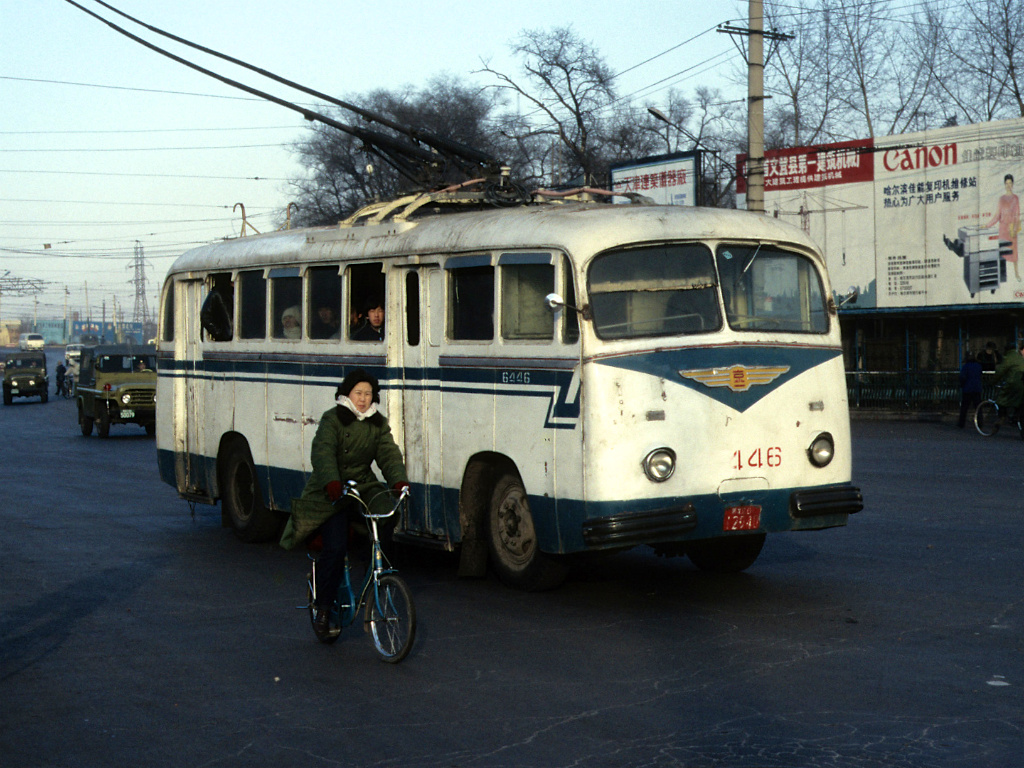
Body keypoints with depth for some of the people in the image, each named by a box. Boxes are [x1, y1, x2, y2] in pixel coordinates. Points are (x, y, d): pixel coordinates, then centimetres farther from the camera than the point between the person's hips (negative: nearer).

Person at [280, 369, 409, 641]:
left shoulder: (378, 424, 8)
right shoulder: (332, 420, -8)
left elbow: (389, 454, -4)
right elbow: (322, 453, -24)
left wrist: (399, 480, -25)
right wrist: (332, 481, -43)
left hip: (364, 486, 4)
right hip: (332, 493, -4)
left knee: (386, 513, -27)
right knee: (335, 548, -17)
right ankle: (322, 608, -2)